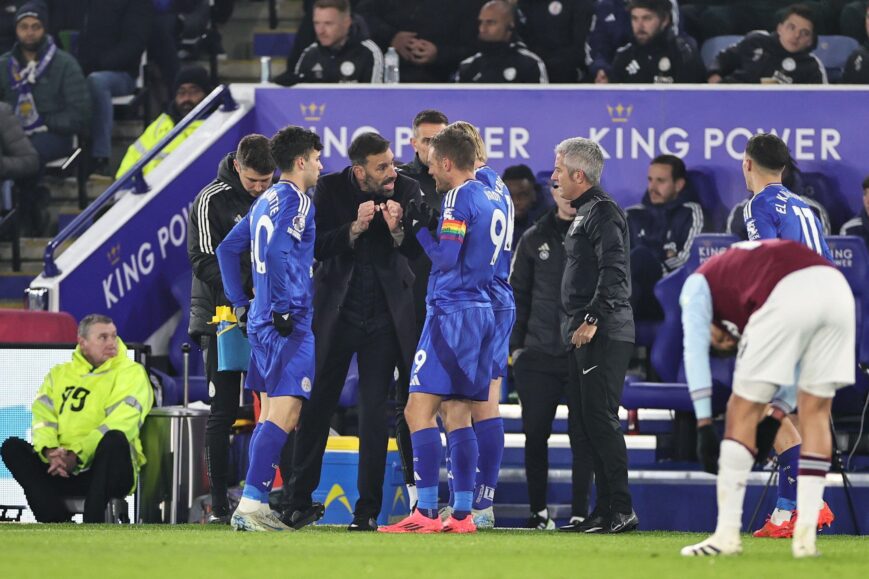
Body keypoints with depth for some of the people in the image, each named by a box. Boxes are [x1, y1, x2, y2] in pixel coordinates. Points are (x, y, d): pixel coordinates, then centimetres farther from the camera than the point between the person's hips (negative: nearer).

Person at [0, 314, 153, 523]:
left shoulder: (131, 372, 3)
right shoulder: (59, 374, 17)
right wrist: (50, 451, -18)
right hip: (63, 468, 4)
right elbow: (42, 417, 4)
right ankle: (58, 519, -29)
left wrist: (77, 456, -23)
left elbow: (116, 426, -12)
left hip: (107, 469, -4)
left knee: (115, 440, -35)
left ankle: (92, 526, -38)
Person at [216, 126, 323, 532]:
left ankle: (256, 507, 12)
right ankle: (250, 504, -21)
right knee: (284, 413, -13)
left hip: (261, 322, 10)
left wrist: (240, 303, 23)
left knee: (271, 414, 13)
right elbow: (278, 252, -24)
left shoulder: (266, 201, 18)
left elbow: (228, 249, 23)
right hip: (290, 325, -10)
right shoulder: (295, 200, -10)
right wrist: (284, 309, -20)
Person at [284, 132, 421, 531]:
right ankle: (299, 499, 14)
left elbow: (419, 250, -6)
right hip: (336, 311, 0)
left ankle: (368, 509, 4)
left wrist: (397, 230, -26)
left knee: (375, 413, 0)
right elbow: (316, 247, -11)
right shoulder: (330, 189, -6)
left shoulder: (406, 190, -4)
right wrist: (355, 228, -25)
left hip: (385, 314, 0)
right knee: (317, 405, 4)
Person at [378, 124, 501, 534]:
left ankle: (426, 512, -15)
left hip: (452, 312, -9)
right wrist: (432, 226, 16)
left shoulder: (459, 198, -11)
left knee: (419, 410, -9)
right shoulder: (493, 199, 16)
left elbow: (447, 258, -17)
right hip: (482, 312, 9)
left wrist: (420, 227, -4)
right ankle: (462, 514, 5)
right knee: (457, 415, 10)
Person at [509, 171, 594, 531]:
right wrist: (516, 345, 6)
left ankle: (580, 512, 2)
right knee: (535, 434, 2)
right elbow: (517, 294, 13)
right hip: (539, 356, 2)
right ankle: (538, 511, 14)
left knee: (582, 435, -3)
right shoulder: (535, 239, 10)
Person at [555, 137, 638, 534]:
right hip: (584, 335, 11)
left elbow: (614, 271, -21)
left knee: (600, 418, -13)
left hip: (603, 335, -11)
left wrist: (593, 319, -24)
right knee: (589, 422, 10)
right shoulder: (584, 213, 21)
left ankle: (621, 509, -15)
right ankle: (605, 509, 12)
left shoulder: (602, 212, -10)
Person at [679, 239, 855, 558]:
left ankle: (727, 534, 6)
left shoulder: (698, 283, 28)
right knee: (815, 413, 17)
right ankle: (805, 537, 14)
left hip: (789, 297, -6)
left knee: (742, 412, 7)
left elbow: (695, 349, 14)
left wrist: (704, 422, 12)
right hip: (836, 286, 6)